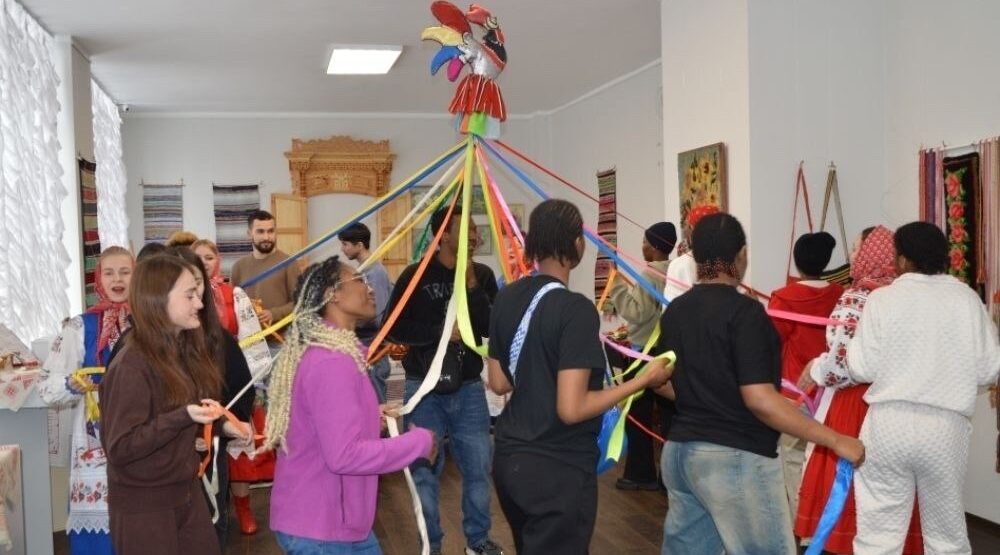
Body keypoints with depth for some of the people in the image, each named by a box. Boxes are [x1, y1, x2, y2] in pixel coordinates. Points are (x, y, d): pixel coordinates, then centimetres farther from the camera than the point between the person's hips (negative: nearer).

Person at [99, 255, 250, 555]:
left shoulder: (187, 350, 4)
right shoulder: (132, 366, -20)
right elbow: (119, 448, -23)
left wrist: (219, 424, 1)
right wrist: (183, 417, -31)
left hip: (188, 491, 7)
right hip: (143, 505, -7)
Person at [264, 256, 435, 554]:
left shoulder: (322, 351, 9)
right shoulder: (332, 362, -24)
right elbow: (343, 455, -28)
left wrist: (369, 420, 14)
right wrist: (419, 441, -19)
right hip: (320, 531, -10)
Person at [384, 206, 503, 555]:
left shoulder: (482, 275, 3)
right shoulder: (417, 275, -8)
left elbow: (491, 327, -6)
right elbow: (393, 329, -9)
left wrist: (472, 286, -16)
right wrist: (442, 332, -17)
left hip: (469, 388, 3)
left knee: (478, 467, 9)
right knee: (426, 471, 6)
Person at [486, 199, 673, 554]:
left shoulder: (506, 299, 2)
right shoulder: (575, 309, -20)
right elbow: (571, 409, -24)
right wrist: (644, 380, -14)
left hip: (509, 458, 7)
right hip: (558, 468, -7)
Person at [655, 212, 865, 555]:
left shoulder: (675, 311, 6)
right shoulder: (744, 311, -15)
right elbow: (759, 400, -21)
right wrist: (836, 440, -17)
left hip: (679, 452, 8)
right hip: (735, 458, -7)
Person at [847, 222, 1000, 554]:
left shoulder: (882, 299, -5)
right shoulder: (967, 299, 1)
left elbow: (862, 369, -6)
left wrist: (853, 345, 14)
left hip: (889, 423, -2)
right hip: (947, 426, 2)